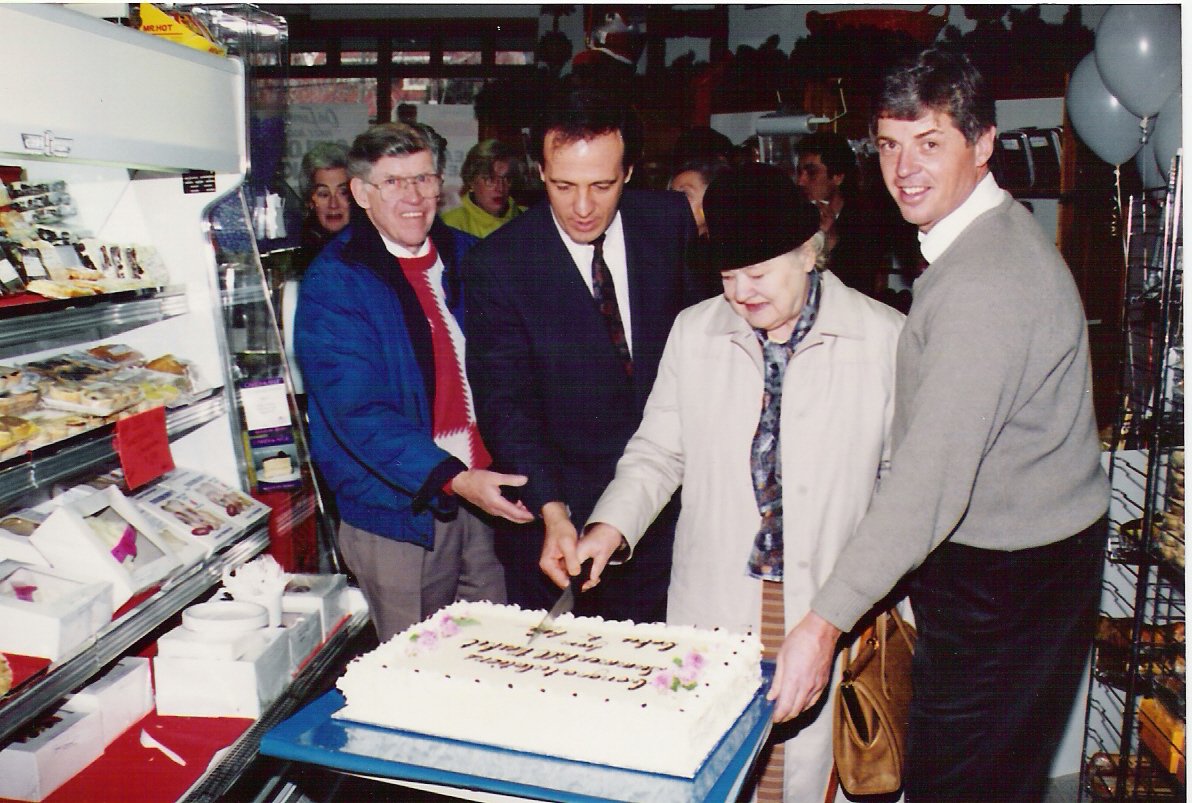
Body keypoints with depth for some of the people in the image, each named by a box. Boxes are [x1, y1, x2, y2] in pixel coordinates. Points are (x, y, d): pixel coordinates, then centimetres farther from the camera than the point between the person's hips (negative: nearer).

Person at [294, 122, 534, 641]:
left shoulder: (467, 257, 8)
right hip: (399, 507, -4)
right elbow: (357, 413, -17)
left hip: (487, 499, 5)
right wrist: (453, 479, -27)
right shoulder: (332, 283, -9)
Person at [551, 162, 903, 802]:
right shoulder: (694, 331, 3)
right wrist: (609, 526, -6)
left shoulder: (884, 338, -5)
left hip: (828, 605, -2)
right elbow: (659, 451, 10)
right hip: (712, 604, 2)